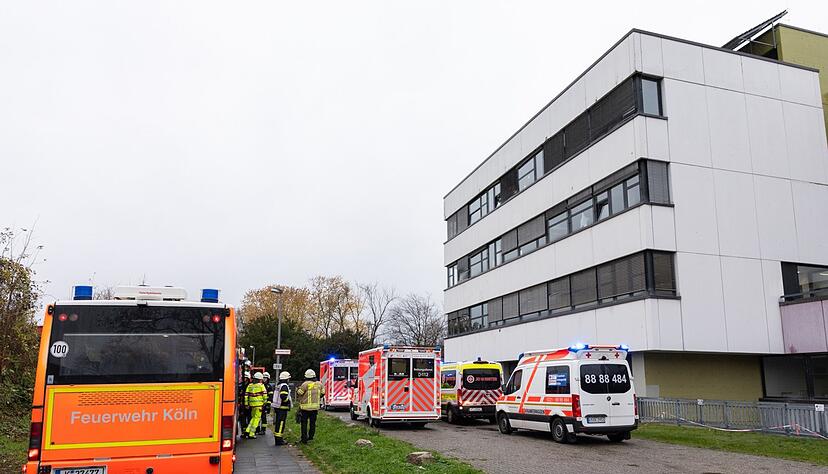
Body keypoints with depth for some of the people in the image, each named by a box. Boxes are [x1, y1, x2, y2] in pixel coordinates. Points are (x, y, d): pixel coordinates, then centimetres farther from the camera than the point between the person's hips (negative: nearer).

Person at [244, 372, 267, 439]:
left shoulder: (250, 386, 9)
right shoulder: (261, 385, -3)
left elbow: (246, 395, 6)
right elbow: (264, 395, -5)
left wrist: (246, 404, 11)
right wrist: (264, 402, 7)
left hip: (251, 404, 5)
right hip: (259, 404, -5)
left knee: (253, 418, 20)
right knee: (256, 418, 2)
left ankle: (247, 431, 10)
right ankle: (251, 434, 0)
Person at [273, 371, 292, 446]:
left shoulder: (279, 385, 16)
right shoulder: (284, 386, -15)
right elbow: (283, 396, -27)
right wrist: (289, 401, -12)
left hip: (277, 407, 10)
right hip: (282, 408, -10)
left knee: (277, 423, 16)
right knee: (281, 423, -7)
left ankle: (277, 436, 24)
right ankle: (279, 440, -7)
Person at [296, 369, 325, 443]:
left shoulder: (305, 384, -15)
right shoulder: (319, 384, 2)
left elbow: (299, 394, -8)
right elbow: (322, 393, 13)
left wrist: (297, 389, 12)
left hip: (305, 407, -4)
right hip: (315, 407, 4)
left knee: (304, 423, 5)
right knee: (313, 423, 16)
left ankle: (304, 439, 6)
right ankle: (311, 437, 21)